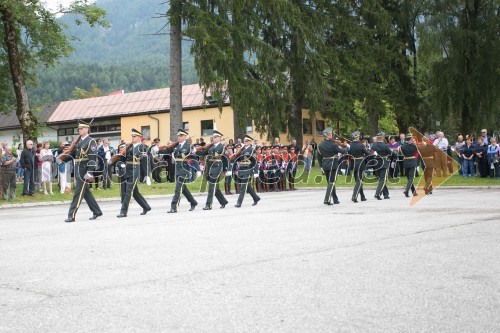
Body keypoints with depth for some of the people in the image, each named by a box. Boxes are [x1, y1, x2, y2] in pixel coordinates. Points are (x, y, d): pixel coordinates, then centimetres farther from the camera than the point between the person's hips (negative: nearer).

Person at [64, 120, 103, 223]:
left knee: (78, 193, -7)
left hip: (84, 170, -8)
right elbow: (73, 154, 13)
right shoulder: (78, 141, 16)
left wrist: (90, 172, -22)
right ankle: (97, 212, 24)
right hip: (78, 170, 9)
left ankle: (71, 215, -6)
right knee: (86, 192, 13)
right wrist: (64, 158, -6)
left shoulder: (91, 142, -8)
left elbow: (93, 158, -16)